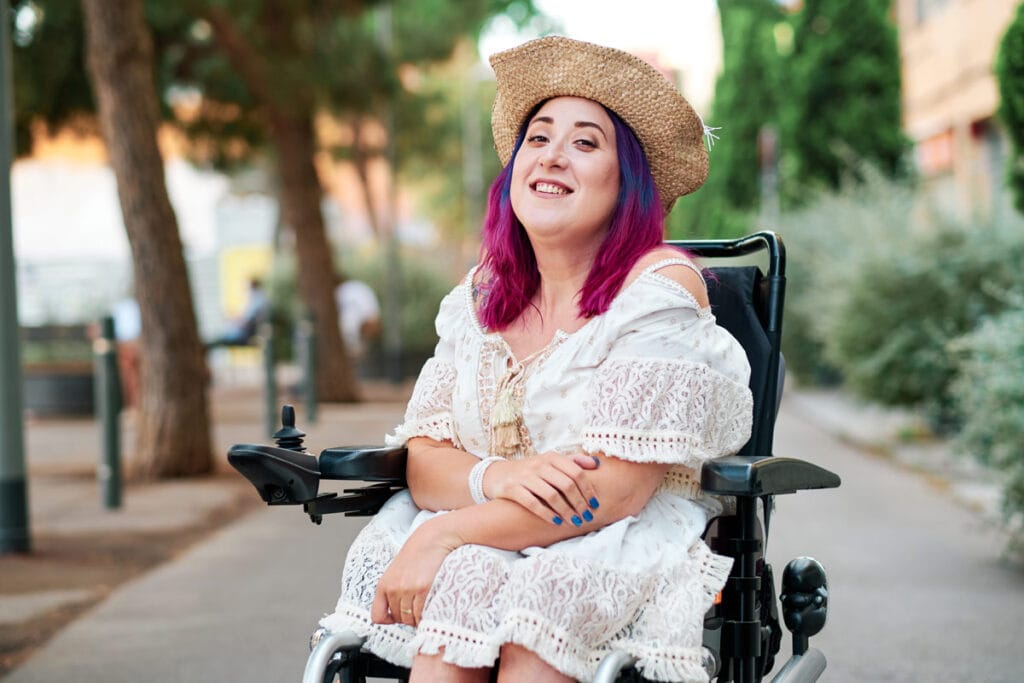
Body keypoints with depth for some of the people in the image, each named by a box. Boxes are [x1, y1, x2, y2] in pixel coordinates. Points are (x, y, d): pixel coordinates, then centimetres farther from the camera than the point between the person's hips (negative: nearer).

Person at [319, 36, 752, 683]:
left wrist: (442, 535, -19)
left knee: (548, 595, -35)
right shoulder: (483, 295, 11)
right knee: (454, 592, -29)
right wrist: (493, 477, -19)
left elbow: (615, 489, -16)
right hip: (480, 541, 4)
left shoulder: (662, 285, -7)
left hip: (627, 550, -4)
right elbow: (422, 459, 5)